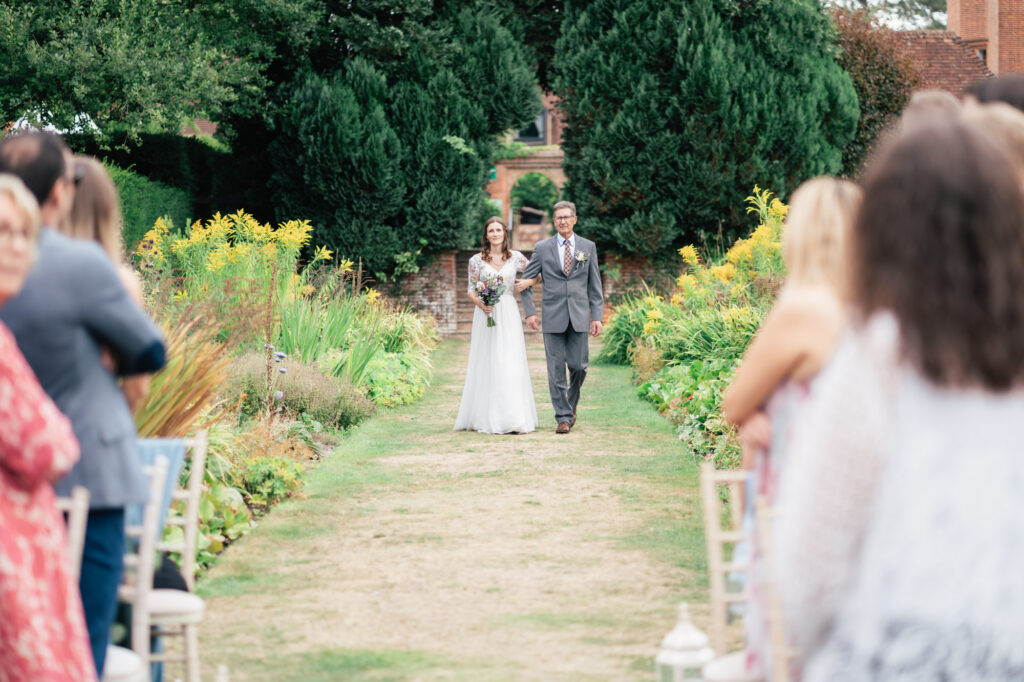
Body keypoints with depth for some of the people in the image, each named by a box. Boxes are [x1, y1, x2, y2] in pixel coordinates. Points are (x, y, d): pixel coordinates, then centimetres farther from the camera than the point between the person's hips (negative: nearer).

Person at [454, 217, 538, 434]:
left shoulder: (515, 258, 6)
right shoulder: (477, 260, 3)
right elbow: (471, 290, 4)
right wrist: (480, 303, -15)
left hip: (508, 317, 1)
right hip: (485, 314, -1)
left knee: (511, 364, -4)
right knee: (487, 365, -3)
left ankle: (515, 418, -2)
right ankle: (488, 419, 0)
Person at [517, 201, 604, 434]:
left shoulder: (588, 247, 8)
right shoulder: (542, 248, 5)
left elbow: (595, 284, 9)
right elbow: (526, 281, 9)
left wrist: (597, 316, 2)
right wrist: (529, 312, 1)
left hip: (579, 317, 1)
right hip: (553, 317, -1)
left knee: (578, 366, 0)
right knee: (556, 369, -2)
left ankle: (571, 404, 26)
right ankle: (563, 417, 2)